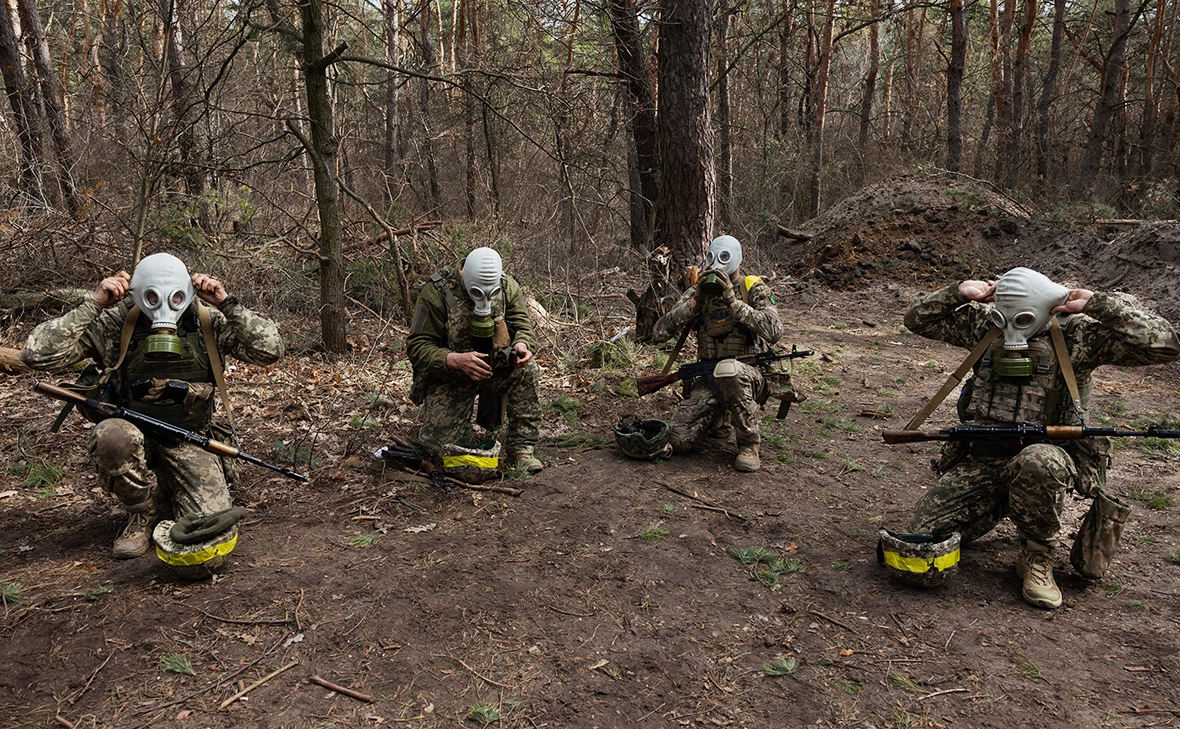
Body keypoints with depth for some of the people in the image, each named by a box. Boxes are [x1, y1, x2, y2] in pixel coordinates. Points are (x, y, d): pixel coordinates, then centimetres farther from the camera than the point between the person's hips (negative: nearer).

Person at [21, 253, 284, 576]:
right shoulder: (113, 324, -11)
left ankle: (171, 494, 23)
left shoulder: (210, 323, -8)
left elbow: (269, 350, -19)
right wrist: (93, 305, -22)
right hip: (134, 433, 0)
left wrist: (226, 303, -24)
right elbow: (36, 354, -19)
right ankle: (143, 512, -6)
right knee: (112, 436, -39)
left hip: (190, 440, 0)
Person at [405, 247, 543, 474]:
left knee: (527, 369, -29)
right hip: (448, 376, -3)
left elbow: (524, 326, -5)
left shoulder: (507, 287, -7)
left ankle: (521, 449, -17)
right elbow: (417, 347, -20)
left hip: (495, 368, 3)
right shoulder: (436, 292, -19)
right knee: (439, 448, -14)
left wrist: (522, 345, -31)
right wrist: (456, 360, -39)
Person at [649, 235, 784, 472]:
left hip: (752, 376, -3)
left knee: (727, 370, -40)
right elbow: (659, 333, -5)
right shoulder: (699, 292, 6)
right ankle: (721, 420, 20)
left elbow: (774, 332, -23)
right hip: (709, 379, 4)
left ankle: (749, 444, -18)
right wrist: (696, 299, -13)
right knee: (679, 441, -15)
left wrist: (733, 301, -24)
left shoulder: (754, 290, -3)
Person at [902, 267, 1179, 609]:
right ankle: (1001, 504, 22)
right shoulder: (985, 323, 8)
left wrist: (1098, 304, -14)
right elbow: (918, 319, 15)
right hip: (981, 459, 4)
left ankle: (1038, 558, -13)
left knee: (1037, 462, -43)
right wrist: (959, 292, -1)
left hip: (1046, 452, -4)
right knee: (924, 530, -10)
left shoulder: (1075, 333, -4)